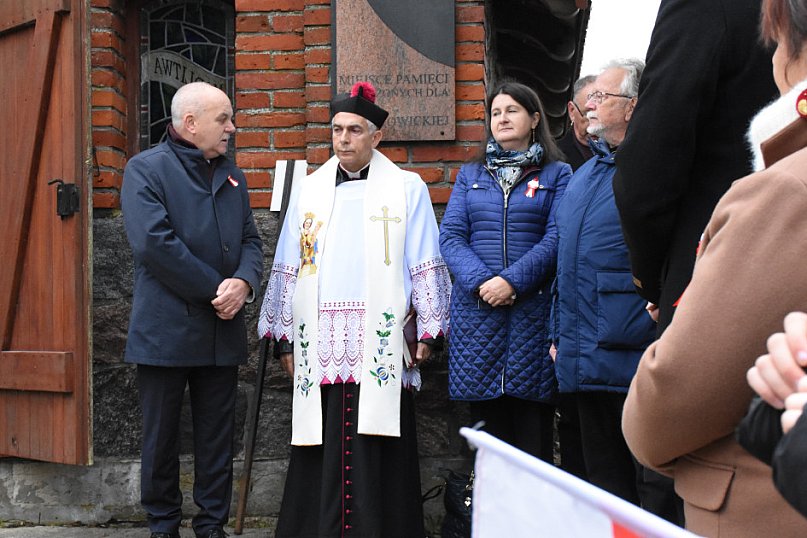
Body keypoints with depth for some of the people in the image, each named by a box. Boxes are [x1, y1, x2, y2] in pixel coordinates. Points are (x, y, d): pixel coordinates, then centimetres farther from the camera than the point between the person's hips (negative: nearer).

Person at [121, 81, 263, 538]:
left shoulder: (233, 177, 15)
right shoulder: (146, 169, -5)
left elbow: (251, 240, 11)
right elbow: (154, 243, -17)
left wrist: (244, 282, -11)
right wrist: (216, 289, -16)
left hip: (223, 330, 5)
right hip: (166, 329, -5)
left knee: (218, 438, 10)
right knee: (162, 436, 6)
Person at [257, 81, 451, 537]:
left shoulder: (407, 189, 5)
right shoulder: (310, 191, 14)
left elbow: (426, 266, 3)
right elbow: (288, 269, 14)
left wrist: (429, 332, -2)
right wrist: (284, 338, 11)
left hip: (380, 349, -2)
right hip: (321, 348, 3)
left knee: (376, 460, -1)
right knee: (322, 460, 4)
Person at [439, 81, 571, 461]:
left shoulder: (557, 174, 8)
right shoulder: (470, 175, 17)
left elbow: (556, 238, -4)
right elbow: (450, 236, 6)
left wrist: (511, 280, -16)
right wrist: (480, 282, -11)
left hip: (533, 309, -2)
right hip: (476, 309, 2)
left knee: (532, 428, -2)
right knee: (486, 422, 4)